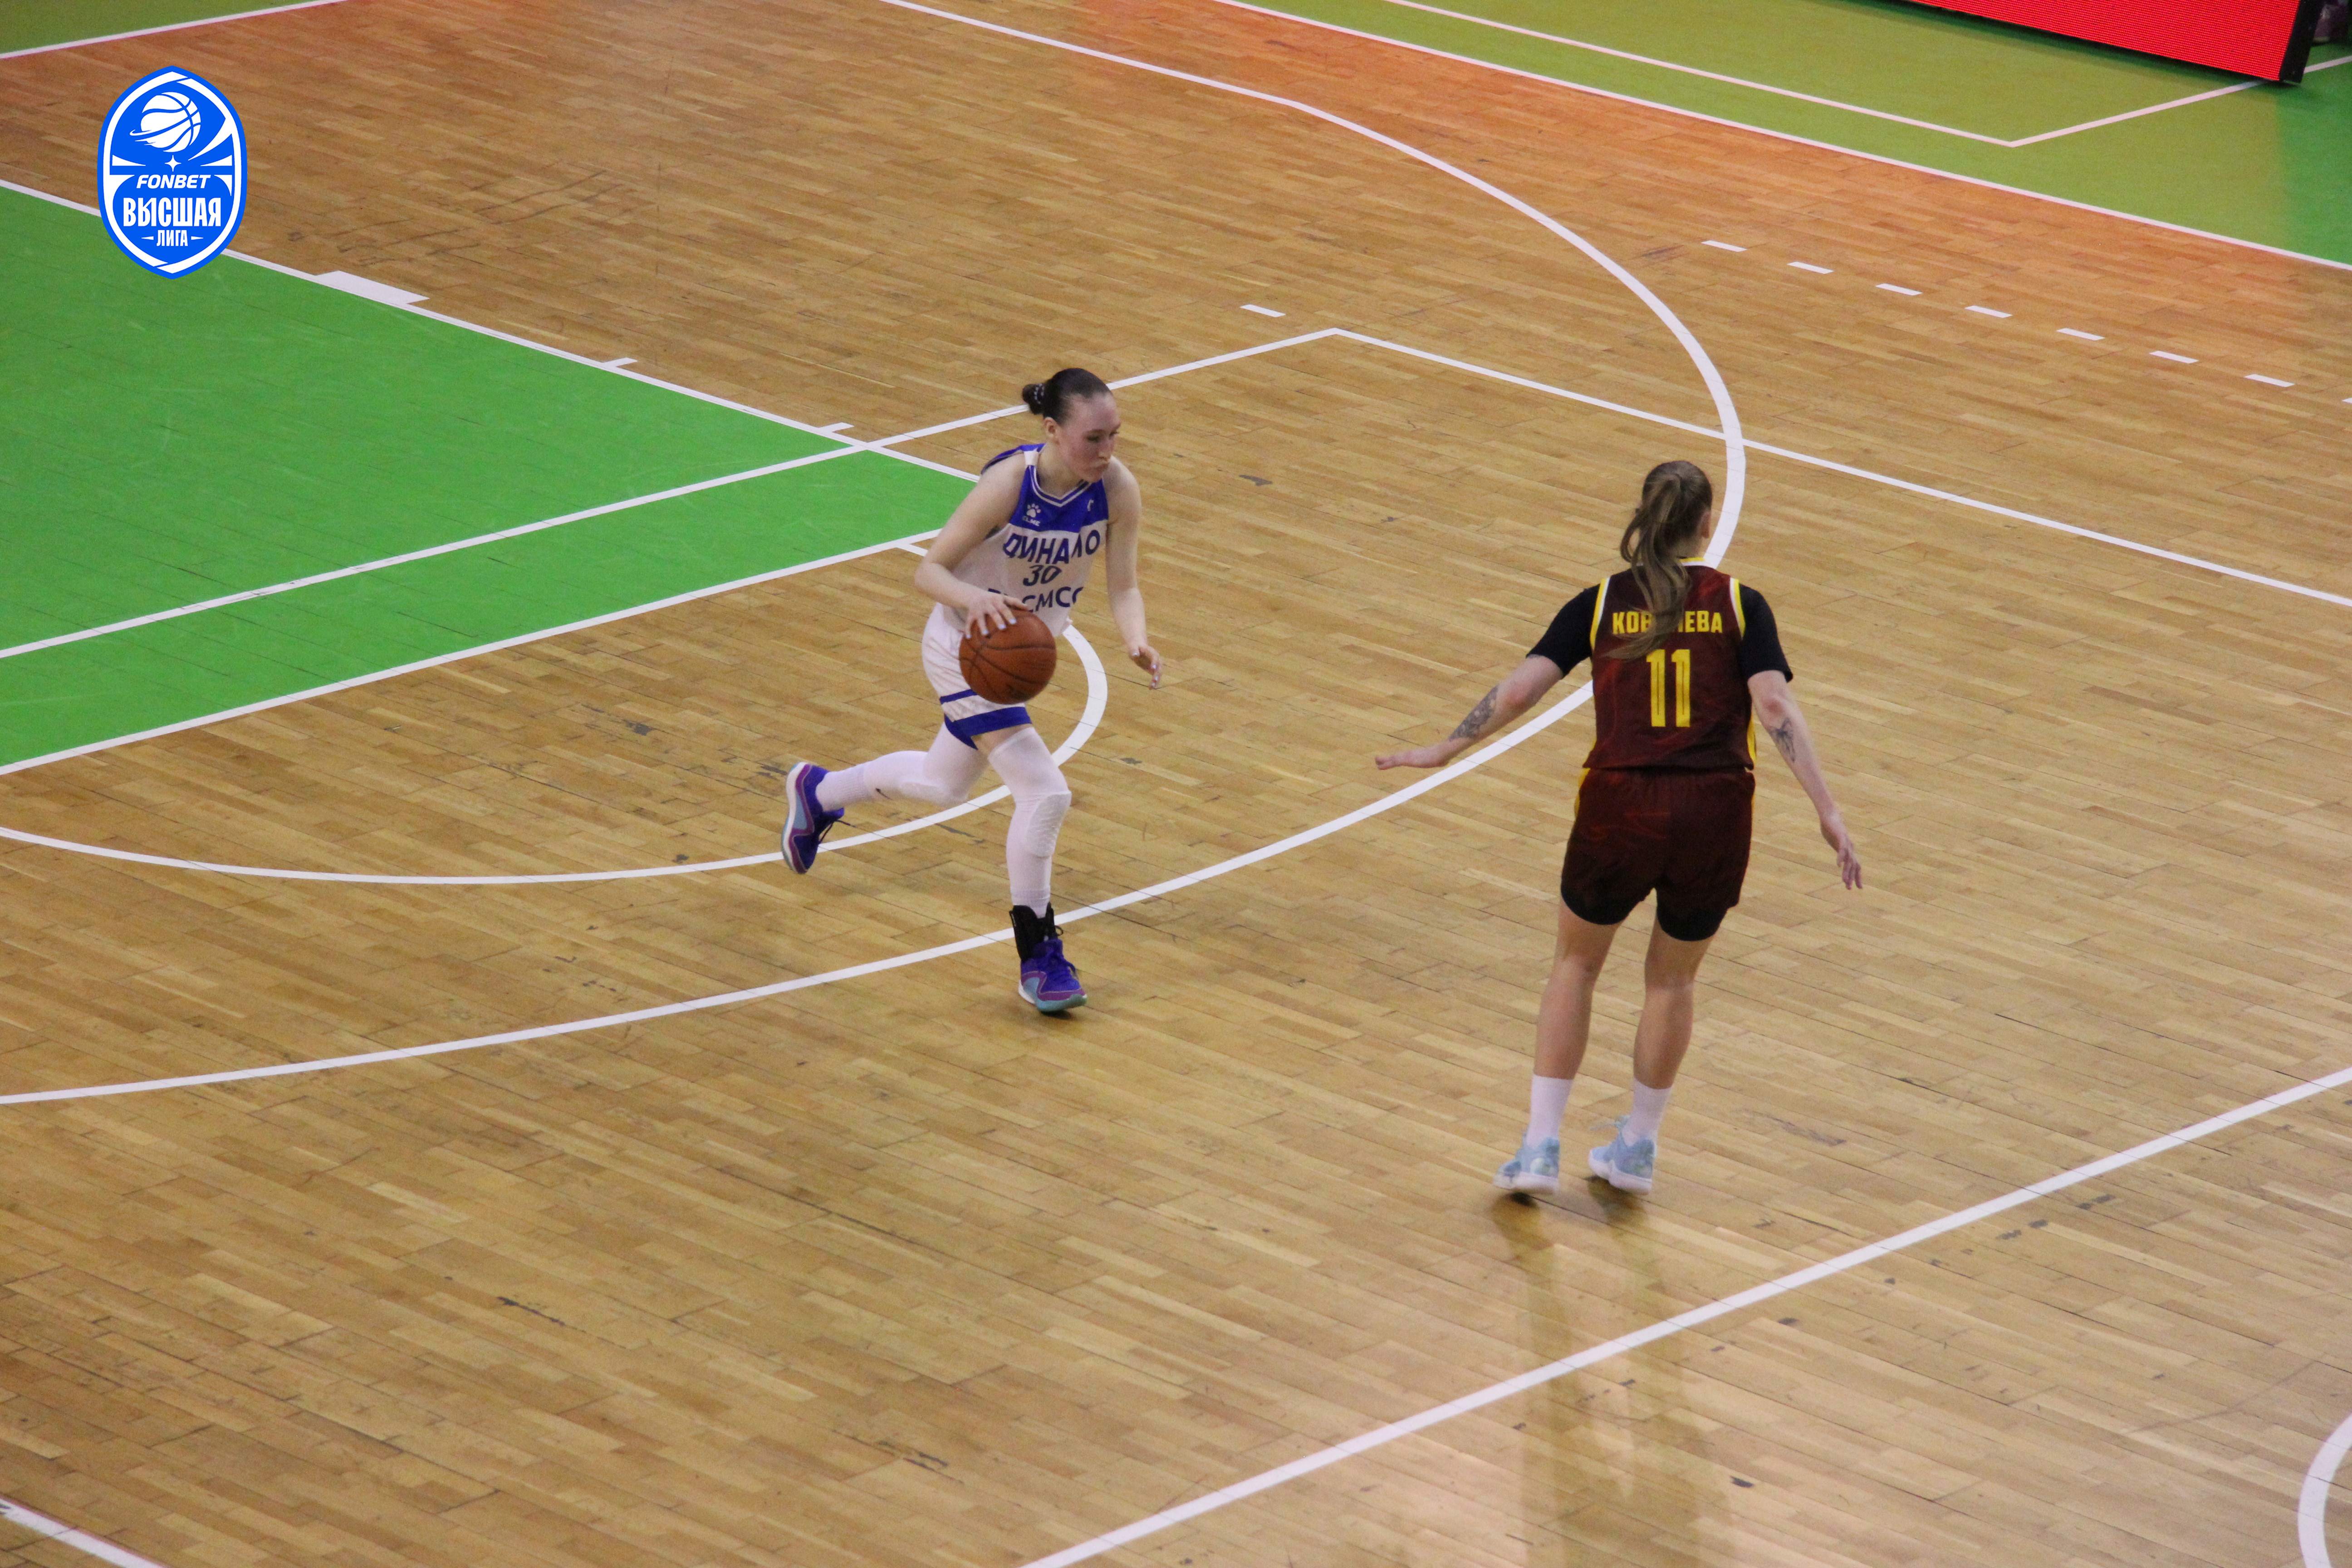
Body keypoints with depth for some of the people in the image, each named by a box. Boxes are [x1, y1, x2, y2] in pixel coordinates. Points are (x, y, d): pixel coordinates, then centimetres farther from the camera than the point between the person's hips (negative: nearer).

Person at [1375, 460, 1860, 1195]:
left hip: (1621, 809, 0)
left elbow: (1522, 686, -1)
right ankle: (1636, 1150, 32)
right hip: (1715, 812, 0)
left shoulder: (1601, 603, 5)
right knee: (1673, 979, 23)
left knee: (1576, 963, 22)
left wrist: (1445, 750, 10)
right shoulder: (1737, 604, 3)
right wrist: (1829, 814, -10)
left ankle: (1539, 1148, 16)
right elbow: (1774, 707, -8)